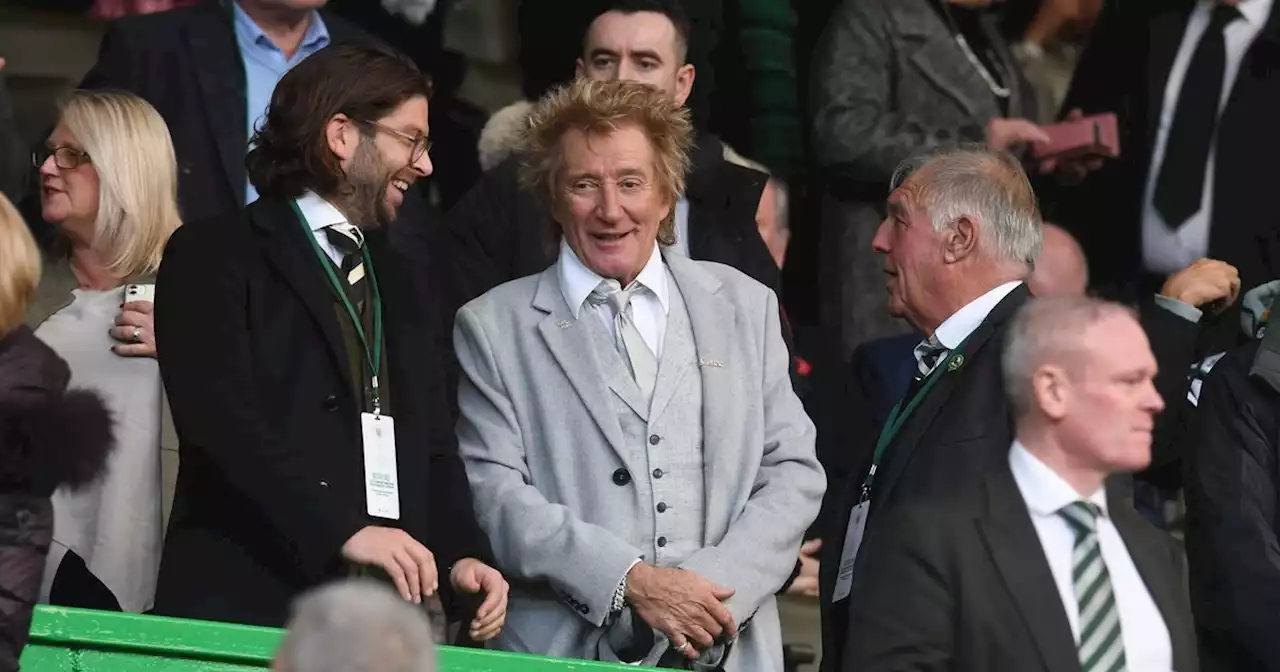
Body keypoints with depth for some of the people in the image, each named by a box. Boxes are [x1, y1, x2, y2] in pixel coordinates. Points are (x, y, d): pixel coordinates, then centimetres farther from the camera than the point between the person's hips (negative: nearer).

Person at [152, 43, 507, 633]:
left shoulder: (396, 283, 23)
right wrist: (343, 530, -24)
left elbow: (432, 446, 19)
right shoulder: (216, 257, 0)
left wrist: (462, 558, -1)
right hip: (246, 602, -6)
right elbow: (221, 418, -14)